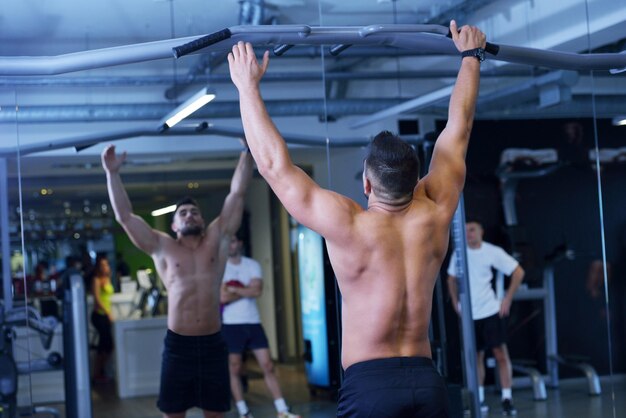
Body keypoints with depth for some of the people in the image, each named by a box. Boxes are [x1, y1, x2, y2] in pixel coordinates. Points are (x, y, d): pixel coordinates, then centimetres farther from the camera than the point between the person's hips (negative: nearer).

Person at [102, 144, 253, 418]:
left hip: (212, 343, 1)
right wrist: (112, 173, -1)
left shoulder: (217, 239, 8)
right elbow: (124, 216, 2)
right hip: (178, 345, -1)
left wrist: (248, 151, 5)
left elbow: (237, 193, 7)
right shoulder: (162, 247, 6)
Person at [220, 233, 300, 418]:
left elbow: (257, 291, -11)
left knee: (268, 366, 0)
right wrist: (246, 290, -7)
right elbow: (223, 297, -13)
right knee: (234, 370, 3)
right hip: (231, 325, -2)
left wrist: (233, 289, -10)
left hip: (253, 322, 2)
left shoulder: (252, 265, 5)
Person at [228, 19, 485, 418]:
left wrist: (248, 86, 4)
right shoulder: (434, 214, 1)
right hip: (427, 379, 5)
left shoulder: (348, 226, -11)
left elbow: (274, 164, -5)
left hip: (370, 383, -5)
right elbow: (458, 129, 14)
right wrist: (470, 55, 27)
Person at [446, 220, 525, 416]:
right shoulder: (458, 254, 3)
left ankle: (507, 399, -3)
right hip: (469, 314, 3)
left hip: (490, 311, -3)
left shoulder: (493, 252, -7)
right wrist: (455, 301, 8)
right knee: (476, 357, 10)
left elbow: (518, 272, -4)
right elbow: (451, 279, 19)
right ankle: (479, 399, 17)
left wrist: (508, 299, -7)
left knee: (501, 354, -7)